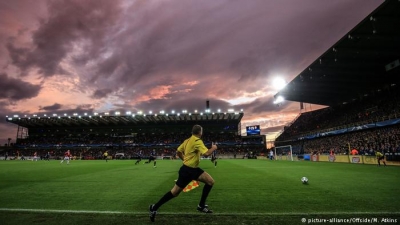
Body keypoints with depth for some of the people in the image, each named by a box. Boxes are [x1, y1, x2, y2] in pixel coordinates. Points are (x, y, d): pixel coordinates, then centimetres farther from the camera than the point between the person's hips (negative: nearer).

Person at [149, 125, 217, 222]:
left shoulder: (187, 140, 8)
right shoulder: (197, 141, -18)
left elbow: (178, 152, 14)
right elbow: (206, 153, -29)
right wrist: (213, 148, -10)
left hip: (193, 169, 9)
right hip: (187, 170, -9)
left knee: (210, 181, 3)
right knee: (175, 192, 2)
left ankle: (201, 206, 12)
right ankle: (154, 207, 19)